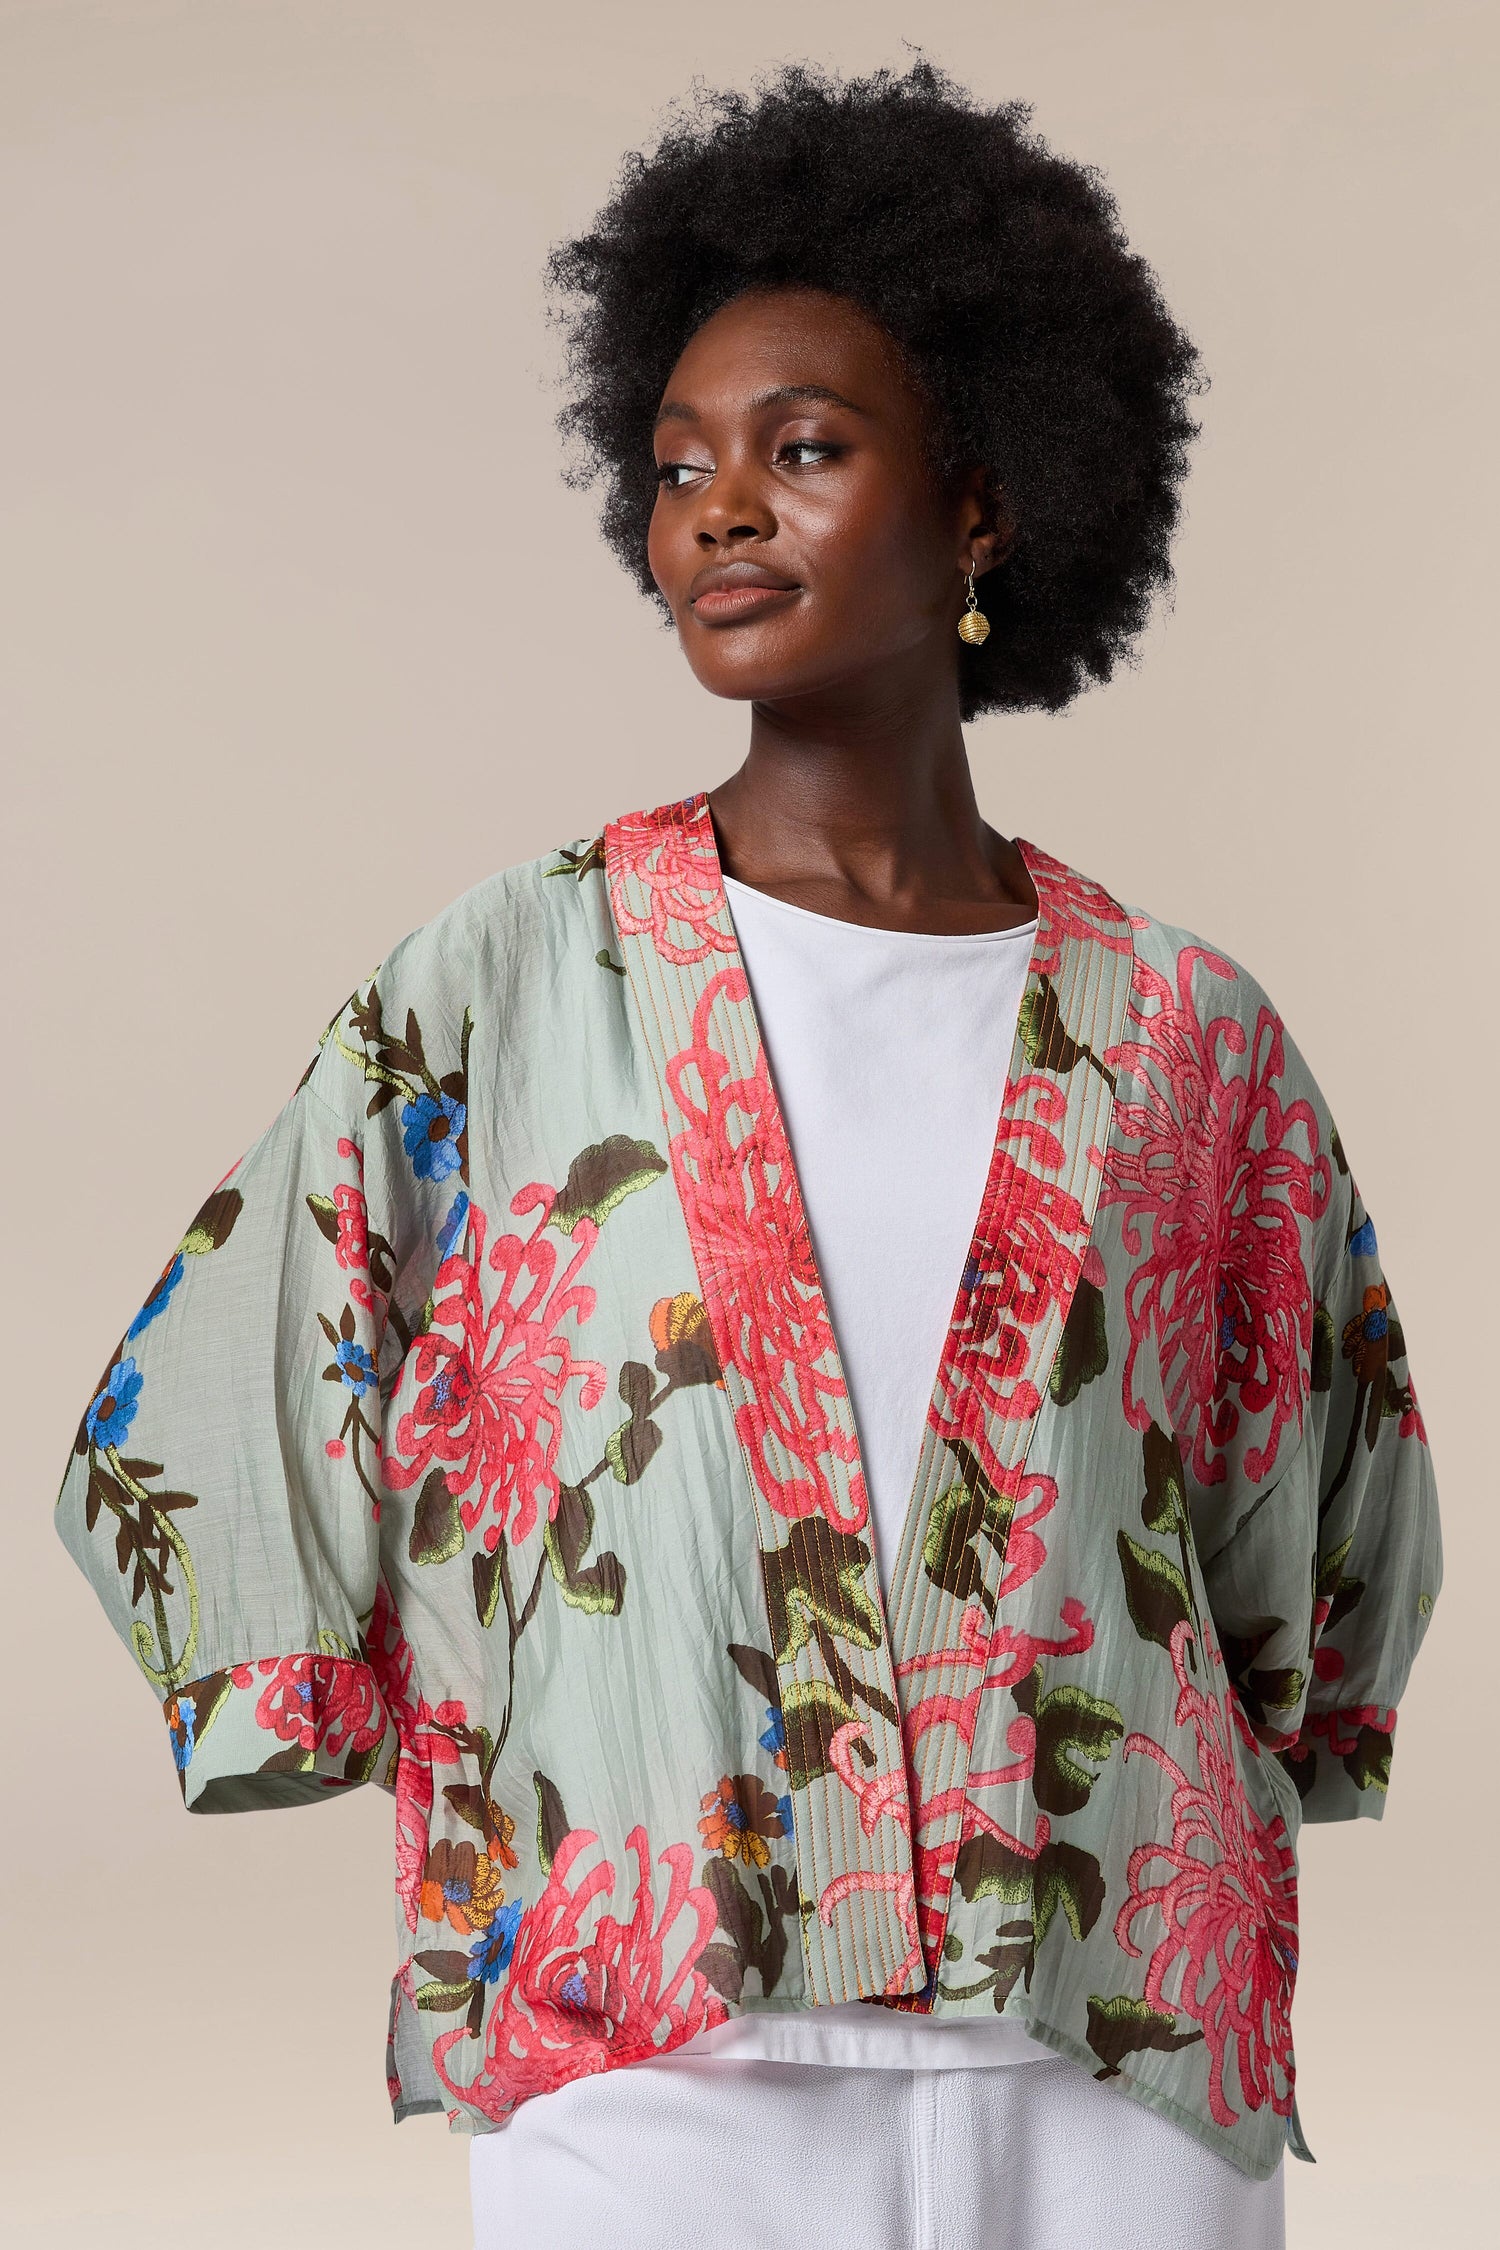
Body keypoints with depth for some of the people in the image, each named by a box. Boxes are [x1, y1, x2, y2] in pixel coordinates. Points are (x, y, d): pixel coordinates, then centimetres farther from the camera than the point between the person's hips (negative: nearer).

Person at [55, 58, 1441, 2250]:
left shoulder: (1184, 1031, 5)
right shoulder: (512, 977, 1)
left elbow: (1332, 1533, 18)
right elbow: (179, 1450, 5)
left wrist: (1164, 1855, 11)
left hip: (1120, 2071, 2)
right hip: (650, 2072, -1)